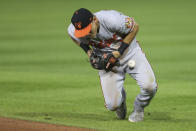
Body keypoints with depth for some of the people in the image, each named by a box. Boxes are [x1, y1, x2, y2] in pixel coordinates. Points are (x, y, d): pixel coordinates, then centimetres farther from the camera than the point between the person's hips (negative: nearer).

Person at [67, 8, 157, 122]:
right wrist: (87, 50, -12)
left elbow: (135, 26, -17)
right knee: (112, 105, -10)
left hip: (129, 52, -2)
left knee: (149, 86, -24)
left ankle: (138, 109, 11)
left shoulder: (112, 19, -34)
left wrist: (120, 51, -22)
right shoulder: (73, 31, -22)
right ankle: (120, 97, 30)